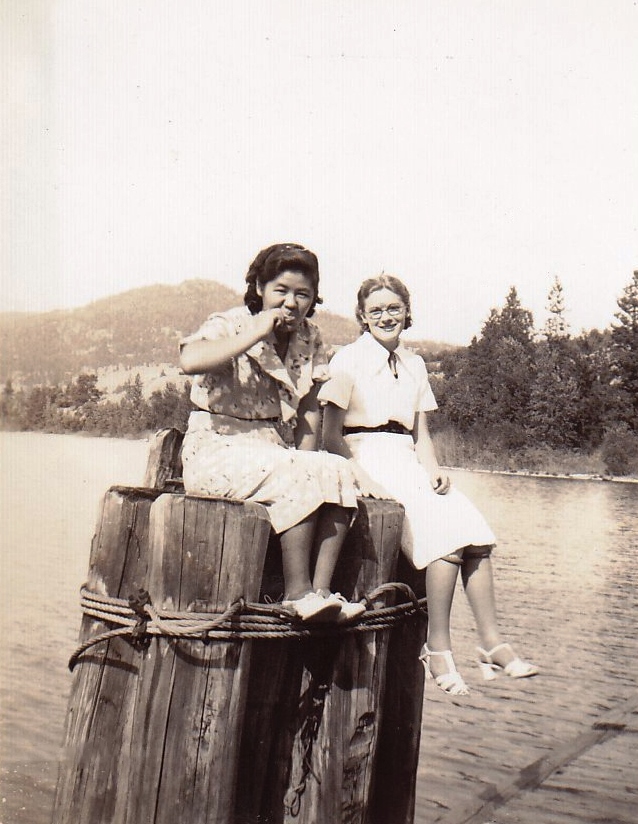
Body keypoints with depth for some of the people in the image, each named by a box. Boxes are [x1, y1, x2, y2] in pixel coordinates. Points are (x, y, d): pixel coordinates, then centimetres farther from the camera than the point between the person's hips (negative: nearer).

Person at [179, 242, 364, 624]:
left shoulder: (310, 338, 9)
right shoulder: (231, 325, -8)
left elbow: (309, 408, 7)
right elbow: (190, 360, -31)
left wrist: (305, 454, -9)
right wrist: (257, 333, -25)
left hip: (279, 451, 6)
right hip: (219, 447, -6)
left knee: (340, 471, -20)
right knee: (300, 477, -29)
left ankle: (321, 589, -22)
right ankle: (298, 592, -20)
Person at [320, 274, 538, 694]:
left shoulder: (415, 364, 18)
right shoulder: (349, 359, 1)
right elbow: (332, 435, -5)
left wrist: (434, 470, -1)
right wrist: (362, 477, -18)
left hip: (408, 463, 6)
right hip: (366, 460, -5)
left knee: (475, 532, -19)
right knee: (447, 533, -26)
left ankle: (493, 643, -16)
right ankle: (438, 649, -18)